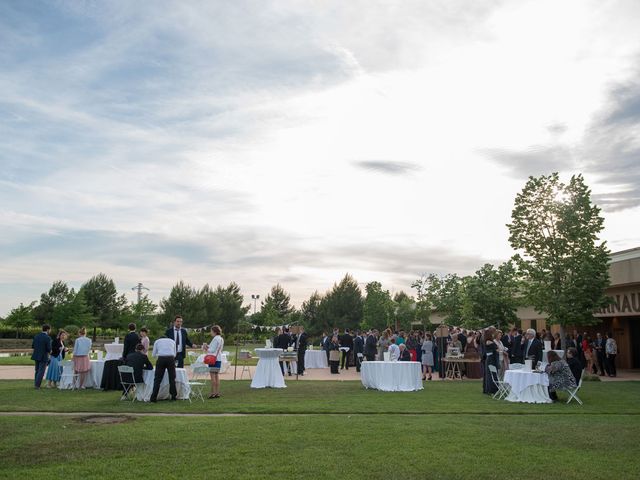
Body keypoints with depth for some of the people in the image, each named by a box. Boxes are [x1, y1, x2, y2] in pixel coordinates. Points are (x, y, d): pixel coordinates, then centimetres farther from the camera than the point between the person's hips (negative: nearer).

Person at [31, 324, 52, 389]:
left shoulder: (36, 336, 2)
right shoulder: (47, 338, -17)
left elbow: (32, 346, 7)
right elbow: (49, 349, -19)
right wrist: (49, 351, 3)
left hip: (36, 356, 7)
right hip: (44, 357, -6)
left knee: (37, 371, 19)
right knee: (41, 372, 0)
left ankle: (36, 383, 27)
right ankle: (37, 385, -1)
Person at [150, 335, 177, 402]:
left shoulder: (157, 341, 23)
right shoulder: (172, 341, 27)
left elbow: (153, 354, 22)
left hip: (161, 359, -1)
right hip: (171, 358, 1)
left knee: (157, 379, 4)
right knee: (172, 378, 10)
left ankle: (154, 398, 3)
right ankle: (174, 396, 13)